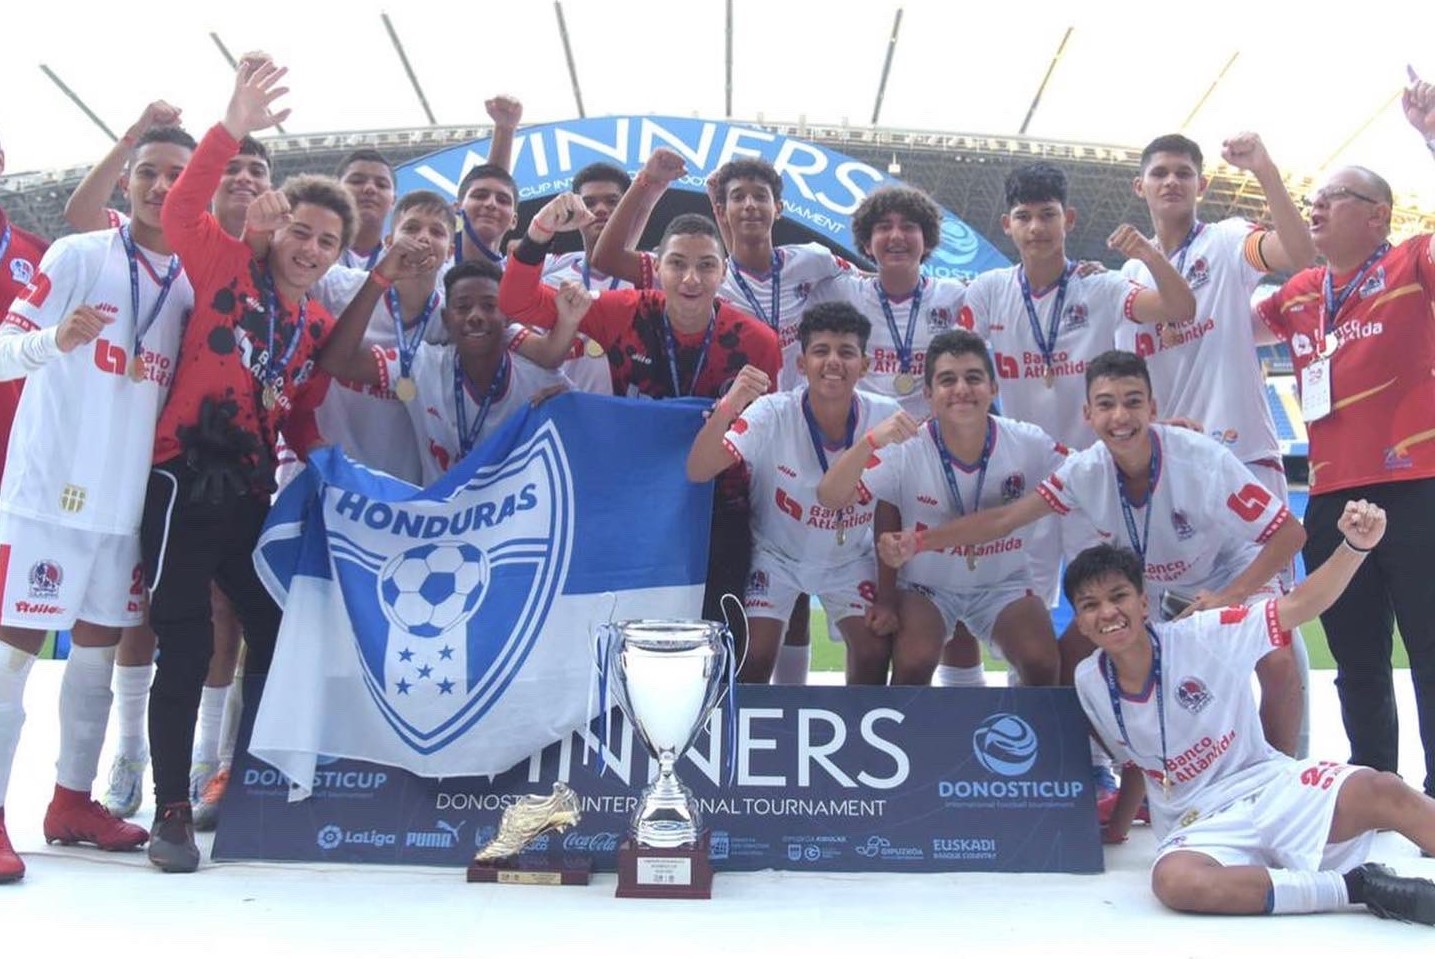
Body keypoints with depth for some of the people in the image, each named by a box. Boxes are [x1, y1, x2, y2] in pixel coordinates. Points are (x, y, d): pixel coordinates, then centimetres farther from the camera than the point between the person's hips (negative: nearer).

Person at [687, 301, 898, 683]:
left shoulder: (887, 416, -19)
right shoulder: (772, 414, -25)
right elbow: (698, 472, -35)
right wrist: (727, 407, -49)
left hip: (850, 559, 2)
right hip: (776, 554, -2)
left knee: (874, 651, -8)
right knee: (755, 657, -11)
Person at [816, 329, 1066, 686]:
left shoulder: (1029, 443, -18)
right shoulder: (907, 449, -22)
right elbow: (830, 498, -31)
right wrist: (869, 442, -47)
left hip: (1003, 582, 2)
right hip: (926, 583, -2)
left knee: (1042, 665, -17)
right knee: (913, 664, -25)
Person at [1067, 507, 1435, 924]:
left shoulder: (1202, 635, -9)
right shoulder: (1089, 684, 1)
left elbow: (1300, 606, -13)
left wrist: (1355, 546, -27)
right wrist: (1118, 822, 18)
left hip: (1270, 786, -1)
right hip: (1198, 829, 1)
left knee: (1381, 790, -32)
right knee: (1173, 880, -36)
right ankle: (1355, 886, -26)